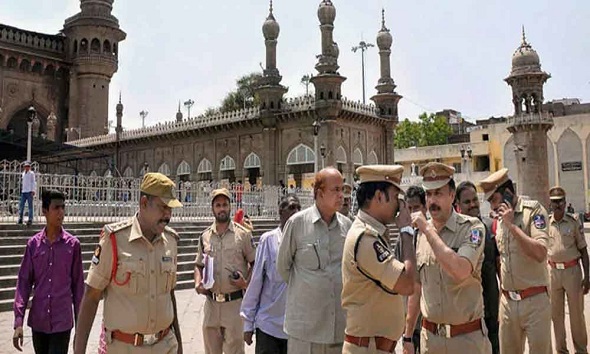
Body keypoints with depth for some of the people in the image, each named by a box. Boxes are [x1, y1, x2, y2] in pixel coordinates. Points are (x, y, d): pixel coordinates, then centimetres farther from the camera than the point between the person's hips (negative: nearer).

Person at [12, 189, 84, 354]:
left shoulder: (73, 244, -4)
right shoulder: (33, 243, 0)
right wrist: (18, 321, -7)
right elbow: (24, 282, 1)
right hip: (38, 321, 2)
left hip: (62, 321, -2)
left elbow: (78, 284, 1)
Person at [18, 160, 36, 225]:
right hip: (23, 192, 5)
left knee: (30, 206, -3)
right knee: (21, 206, 3)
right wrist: (21, 190, 15)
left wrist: (33, 190, -12)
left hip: (29, 192, -5)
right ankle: (20, 219, 9)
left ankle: (30, 220, -2)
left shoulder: (32, 173, 0)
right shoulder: (22, 174, 15)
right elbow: (22, 182, 20)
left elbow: (33, 182, -4)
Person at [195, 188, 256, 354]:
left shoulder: (243, 234, -4)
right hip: (211, 302, 4)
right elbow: (199, 265, 16)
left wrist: (247, 283, -14)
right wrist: (198, 283, -1)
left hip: (235, 302, -4)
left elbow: (255, 263, 1)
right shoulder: (205, 236, 7)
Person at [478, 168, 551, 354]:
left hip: (535, 301, -5)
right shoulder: (498, 219, 10)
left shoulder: (533, 210, -9)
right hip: (507, 302, 6)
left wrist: (512, 225, -21)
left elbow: (540, 253, -22)